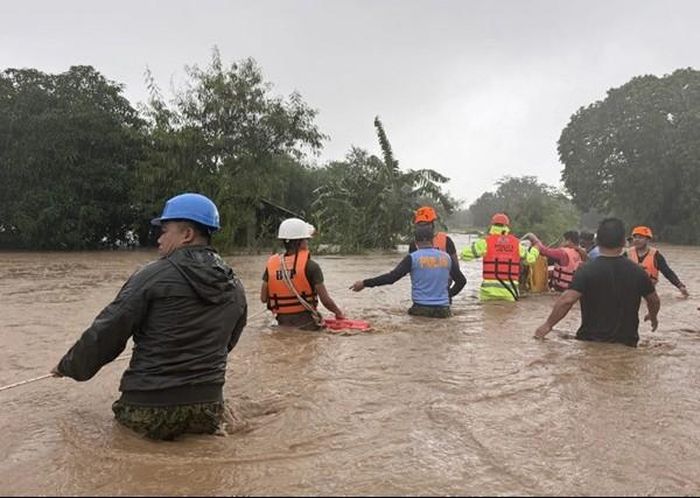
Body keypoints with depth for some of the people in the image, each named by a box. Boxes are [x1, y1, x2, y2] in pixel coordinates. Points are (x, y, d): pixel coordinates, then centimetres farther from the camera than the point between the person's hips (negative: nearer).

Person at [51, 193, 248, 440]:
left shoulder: (154, 276, -11)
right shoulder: (235, 287, 4)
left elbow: (104, 335, -6)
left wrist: (69, 366, 11)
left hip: (152, 409, -3)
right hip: (208, 410, 3)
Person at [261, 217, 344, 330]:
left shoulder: (271, 264, -1)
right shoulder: (310, 266, -12)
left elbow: (263, 298, 2)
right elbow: (326, 300, -11)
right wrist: (339, 313, 7)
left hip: (283, 322, 4)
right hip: (306, 323, -4)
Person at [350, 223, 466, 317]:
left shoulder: (413, 258, -6)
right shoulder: (446, 257, 7)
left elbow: (391, 277, -13)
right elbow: (462, 280, 16)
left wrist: (365, 283, -9)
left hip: (421, 309, -3)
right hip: (443, 310, 3)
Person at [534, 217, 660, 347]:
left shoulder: (587, 271, -15)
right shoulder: (636, 271, -1)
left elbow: (567, 300, -25)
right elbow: (654, 301, 13)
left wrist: (548, 325, -14)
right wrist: (653, 317, 35)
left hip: (591, 341, -3)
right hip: (626, 343, 4)